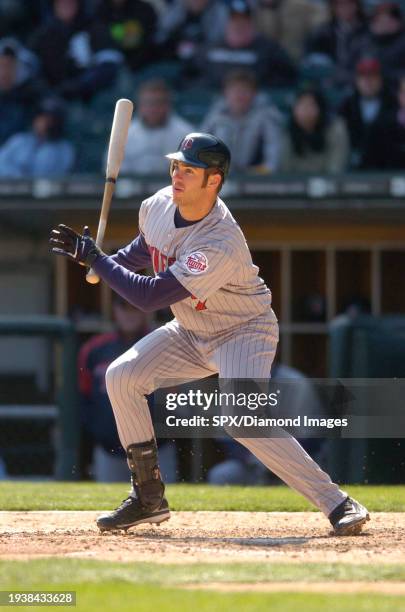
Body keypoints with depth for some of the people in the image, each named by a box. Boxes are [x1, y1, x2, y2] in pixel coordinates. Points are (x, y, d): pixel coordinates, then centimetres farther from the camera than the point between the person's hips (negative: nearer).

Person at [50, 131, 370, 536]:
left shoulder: (220, 244, -35)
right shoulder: (158, 205, -10)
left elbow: (149, 297, -33)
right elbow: (145, 248, 15)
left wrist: (94, 258, -25)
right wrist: (103, 262, -2)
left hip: (244, 332, -8)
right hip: (192, 332, 8)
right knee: (121, 377, -3)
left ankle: (337, 503, -24)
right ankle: (149, 499, 8)